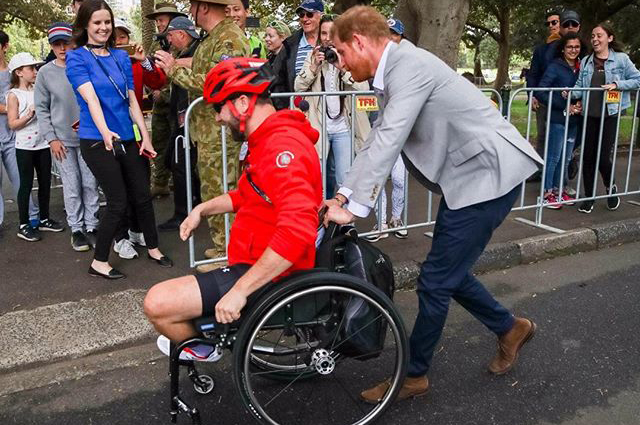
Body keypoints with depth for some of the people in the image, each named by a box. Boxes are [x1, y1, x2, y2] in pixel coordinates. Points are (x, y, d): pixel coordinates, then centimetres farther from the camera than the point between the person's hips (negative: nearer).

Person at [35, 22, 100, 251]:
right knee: (72, 187, 5)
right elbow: (41, 109, 4)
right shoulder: (45, 72, 0)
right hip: (62, 139, 0)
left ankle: (91, 226, 18)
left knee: (90, 184, 5)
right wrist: (51, 138, -2)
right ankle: (76, 228, 17)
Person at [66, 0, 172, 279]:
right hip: (97, 141, -5)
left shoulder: (121, 57, 9)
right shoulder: (76, 58, -6)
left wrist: (145, 136, 6)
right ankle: (99, 262, 12)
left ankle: (153, 249, 28)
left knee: (143, 196, 10)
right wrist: (105, 132, -35)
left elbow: (132, 99, 10)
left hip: (128, 138, 5)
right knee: (118, 203, -5)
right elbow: (90, 97, -20)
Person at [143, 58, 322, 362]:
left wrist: (240, 290, -30)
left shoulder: (281, 146, -23)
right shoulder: (269, 139, 12)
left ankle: (201, 349, 14)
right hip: (257, 264, 11)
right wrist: (204, 209, 11)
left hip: (269, 277, -11)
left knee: (158, 304, -13)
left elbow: (298, 230, -34)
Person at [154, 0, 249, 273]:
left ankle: (227, 253, 7)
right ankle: (224, 246, 27)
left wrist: (175, 70, -18)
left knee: (217, 193, -4)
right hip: (210, 131, 10)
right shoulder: (211, 39, 19)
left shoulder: (229, 39, -15)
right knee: (218, 191, 16)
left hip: (220, 134, -10)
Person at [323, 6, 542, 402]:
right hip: (468, 176, 10)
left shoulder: (409, 65, -20)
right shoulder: (395, 72, 10)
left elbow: (388, 142, -26)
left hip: (489, 175, -10)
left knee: (435, 281, -2)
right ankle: (510, 328, 38)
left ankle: (414, 375, 16)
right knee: (448, 272, 17)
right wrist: (344, 195, 4)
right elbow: (378, 140, 11)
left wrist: (354, 208, -22)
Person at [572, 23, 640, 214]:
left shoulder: (621, 59, 0)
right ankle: (589, 197, 15)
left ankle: (611, 187, 25)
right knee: (588, 156, 3)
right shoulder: (585, 62, 9)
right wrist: (572, 93, -16)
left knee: (603, 157, -6)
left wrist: (617, 84, -12)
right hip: (589, 114, 3)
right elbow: (580, 87, 5)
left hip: (610, 114, -3)